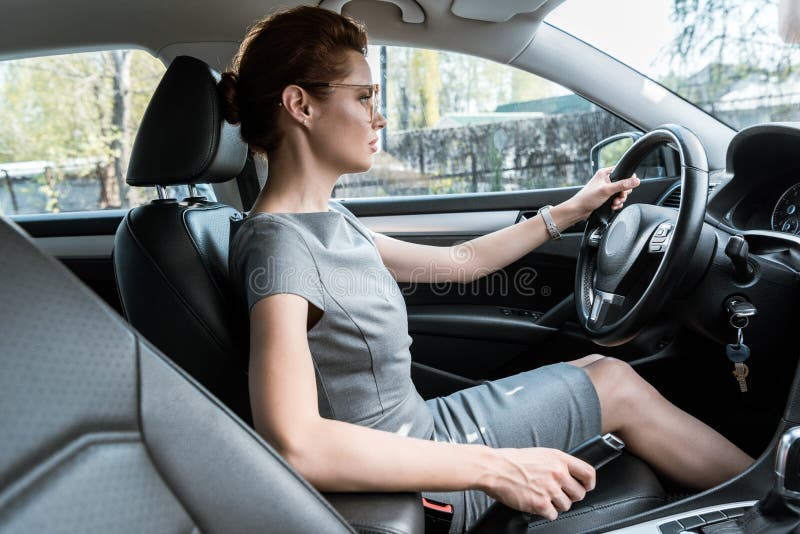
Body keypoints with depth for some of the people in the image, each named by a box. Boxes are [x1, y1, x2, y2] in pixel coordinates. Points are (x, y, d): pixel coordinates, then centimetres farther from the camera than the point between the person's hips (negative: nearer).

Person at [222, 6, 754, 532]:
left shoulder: (327, 220, 4)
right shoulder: (279, 244, -26)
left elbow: (461, 261, 12)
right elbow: (292, 443, -37)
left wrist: (572, 209, 18)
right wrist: (492, 468, -35)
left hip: (420, 434, 9)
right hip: (416, 486, -8)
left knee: (601, 369, 13)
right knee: (618, 383, 1)